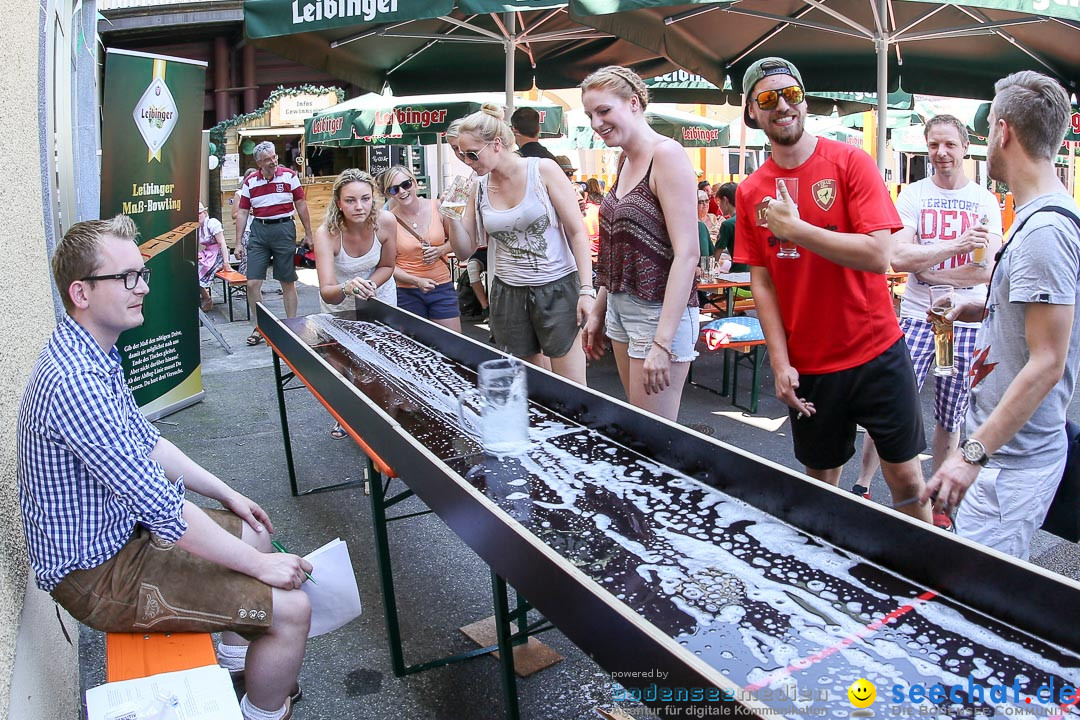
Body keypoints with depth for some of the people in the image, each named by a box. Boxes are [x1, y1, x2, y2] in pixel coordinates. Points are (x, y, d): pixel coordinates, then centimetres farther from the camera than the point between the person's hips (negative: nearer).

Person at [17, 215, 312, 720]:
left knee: (253, 532, 23)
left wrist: (227, 494, 14)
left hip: (120, 528, 10)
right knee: (290, 607, -13)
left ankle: (237, 660, 39)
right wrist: (259, 565, -22)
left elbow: (146, 442, 14)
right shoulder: (75, 383, -32)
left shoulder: (92, 355, 3)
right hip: (96, 574, -10)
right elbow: (163, 509, -31)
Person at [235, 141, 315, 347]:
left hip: (284, 229, -2)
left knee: (288, 282, 5)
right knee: (252, 283, -2)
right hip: (259, 231, 2)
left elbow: (301, 205, 5)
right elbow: (242, 213, 9)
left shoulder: (289, 176, 0)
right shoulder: (250, 182, 6)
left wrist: (308, 234, 4)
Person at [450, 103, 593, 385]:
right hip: (508, 294, 4)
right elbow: (465, 250, 12)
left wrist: (586, 290, -15)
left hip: (557, 289, -4)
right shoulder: (479, 187, 6)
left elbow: (577, 231, -7)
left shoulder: (542, 170, -6)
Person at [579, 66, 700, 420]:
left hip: (659, 311, -8)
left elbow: (687, 253, -21)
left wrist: (662, 342, -25)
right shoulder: (626, 160, 12)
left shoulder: (665, 154, -14)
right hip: (621, 307, 8)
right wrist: (599, 311, 18)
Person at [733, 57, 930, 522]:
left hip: (877, 353, -2)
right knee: (821, 482, 13)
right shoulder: (750, 192, 2)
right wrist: (780, 363, -5)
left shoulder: (849, 162, -7)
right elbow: (761, 282, 2)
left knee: (905, 478, 7)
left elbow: (877, 255, -17)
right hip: (806, 365, 3)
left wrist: (795, 228, -19)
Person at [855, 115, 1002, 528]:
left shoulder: (985, 202, 5)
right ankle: (861, 486, 7)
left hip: (967, 322, 2)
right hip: (917, 316, -1)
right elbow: (899, 258, -13)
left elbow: (986, 270, -7)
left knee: (950, 419, 9)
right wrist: (957, 246, -17)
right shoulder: (912, 196, 2)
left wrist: (926, 267, -9)